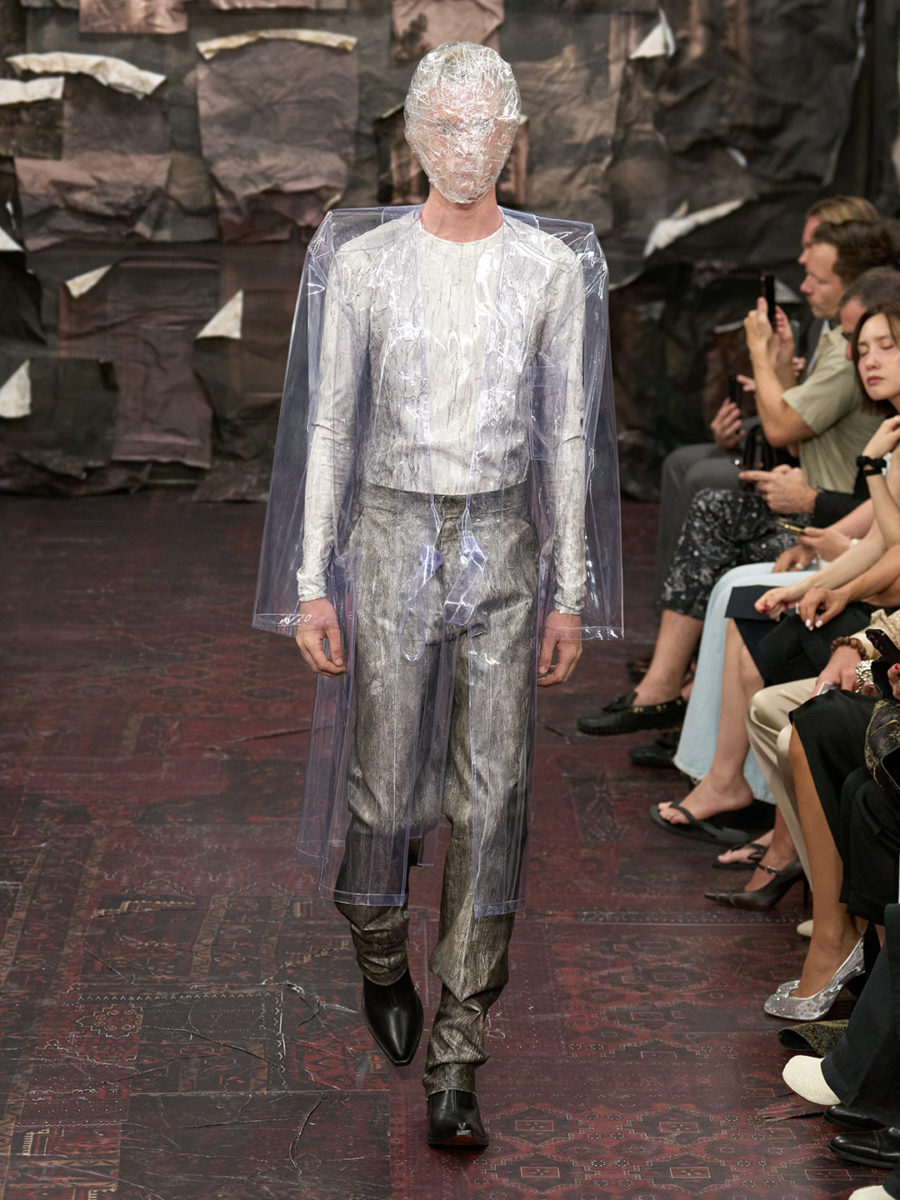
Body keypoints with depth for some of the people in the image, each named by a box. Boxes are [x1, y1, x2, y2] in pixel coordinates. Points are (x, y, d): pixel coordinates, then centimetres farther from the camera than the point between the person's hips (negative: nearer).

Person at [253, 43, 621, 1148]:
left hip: (504, 542, 1)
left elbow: (570, 434, 3)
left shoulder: (555, 265, 1)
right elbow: (326, 425, -1)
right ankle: (381, 959, 39)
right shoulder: (361, 260, -2)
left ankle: (455, 1060, 9)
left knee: (491, 801, -1)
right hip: (390, 533, -1)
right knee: (386, 784, 6)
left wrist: (570, 592, 1)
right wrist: (311, 582, -5)